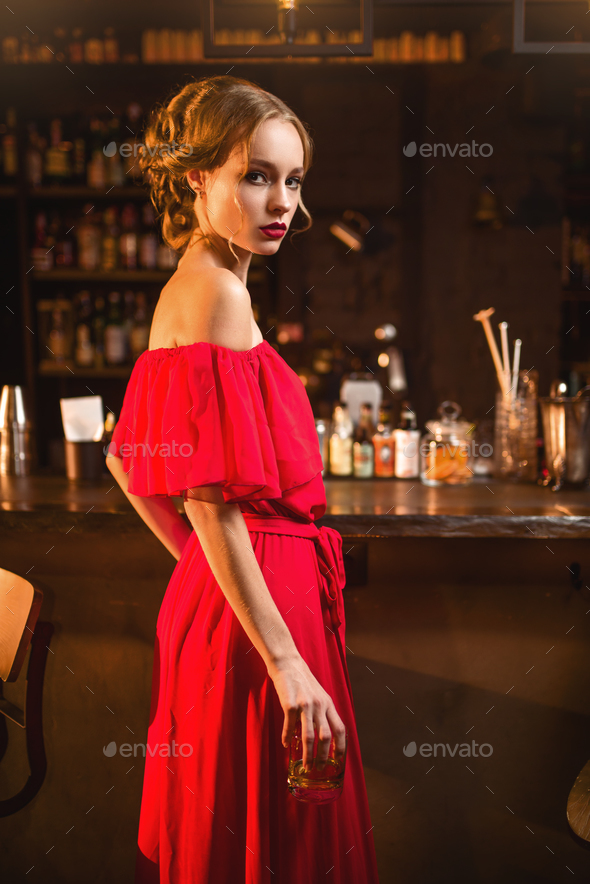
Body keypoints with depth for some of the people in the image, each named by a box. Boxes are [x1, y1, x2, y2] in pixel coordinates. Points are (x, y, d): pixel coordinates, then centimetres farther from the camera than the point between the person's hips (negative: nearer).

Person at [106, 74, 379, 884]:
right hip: (257, 603, -10)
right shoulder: (218, 293, -17)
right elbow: (214, 501, -23)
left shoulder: (182, 293, 12)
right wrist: (286, 662, -23)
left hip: (210, 596, 10)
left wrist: (198, 563, 15)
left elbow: (125, 463, 16)